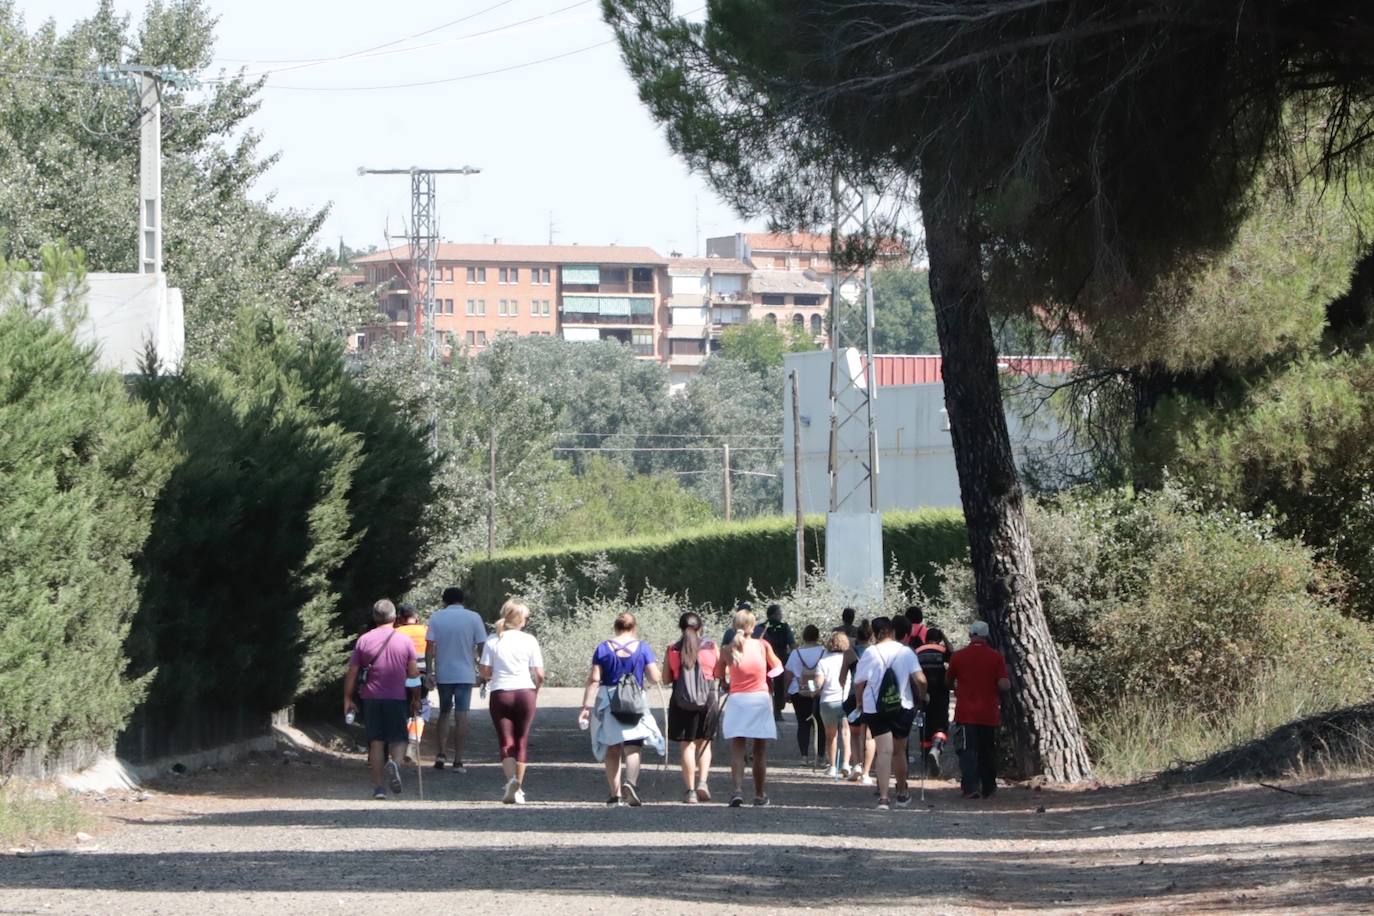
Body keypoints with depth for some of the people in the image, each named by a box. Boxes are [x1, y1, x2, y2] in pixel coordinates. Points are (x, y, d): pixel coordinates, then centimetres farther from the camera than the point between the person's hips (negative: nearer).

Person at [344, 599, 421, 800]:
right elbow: (413, 673, 2)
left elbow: (351, 672, 1)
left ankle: (377, 786, 5)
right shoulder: (404, 641, 0)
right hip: (397, 698, -1)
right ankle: (396, 763, -25)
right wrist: (416, 699, 11)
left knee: (376, 741, 7)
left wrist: (348, 699, 7)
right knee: (399, 738, 6)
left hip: (371, 698, 1)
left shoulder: (364, 640, 1)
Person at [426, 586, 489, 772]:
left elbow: (430, 646, -6)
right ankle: (458, 761, -1)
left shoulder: (437, 617, 0)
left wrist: (429, 671, -4)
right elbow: (482, 645, -4)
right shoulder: (473, 618, -2)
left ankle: (442, 753, 5)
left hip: (443, 674, 1)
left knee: (444, 713, 17)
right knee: (461, 715, 1)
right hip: (465, 674, -1)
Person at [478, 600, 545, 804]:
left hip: (500, 694, 0)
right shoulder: (529, 641, -4)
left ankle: (511, 778, -21)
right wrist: (536, 689, 15)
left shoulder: (492, 641, -1)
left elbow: (485, 673, -2)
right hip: (525, 693, 0)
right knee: (522, 742, 10)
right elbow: (539, 674, -5)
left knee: (505, 742, 2)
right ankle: (518, 787, 11)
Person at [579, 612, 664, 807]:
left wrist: (586, 706, -3)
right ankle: (630, 781, -28)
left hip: (607, 704, 1)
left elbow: (594, 680, -4)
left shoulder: (603, 649, 1)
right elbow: (654, 678, -3)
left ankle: (615, 795, 9)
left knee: (612, 750, 10)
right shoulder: (643, 648, 0)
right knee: (632, 747, -1)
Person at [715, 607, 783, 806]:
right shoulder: (762, 646, -3)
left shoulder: (727, 650, -3)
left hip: (736, 700, 0)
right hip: (760, 699, 0)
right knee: (760, 751, 11)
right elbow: (776, 667, 12)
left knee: (737, 750, -2)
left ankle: (738, 790, -20)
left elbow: (718, 675, 6)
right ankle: (760, 795, 17)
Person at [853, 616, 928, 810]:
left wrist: (861, 702, 12)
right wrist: (922, 698, 7)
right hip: (903, 707, 2)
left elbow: (858, 684, -5)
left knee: (884, 751, -6)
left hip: (875, 709, -2)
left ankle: (883, 797, -20)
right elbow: (920, 680, -10)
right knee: (899, 751, 18)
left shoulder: (869, 654, -6)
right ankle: (902, 794, 31)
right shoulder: (906, 652, -3)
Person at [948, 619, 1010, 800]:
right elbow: (1004, 685, -10)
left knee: (968, 751, -4)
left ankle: (971, 787, -17)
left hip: (966, 712, -1)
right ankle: (988, 788, 20)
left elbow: (948, 681, 12)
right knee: (988, 751, 14)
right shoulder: (996, 657, -4)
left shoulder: (958, 656, -2)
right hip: (989, 714, 1)